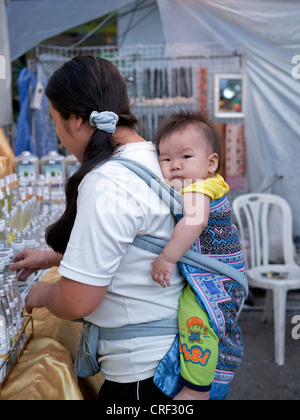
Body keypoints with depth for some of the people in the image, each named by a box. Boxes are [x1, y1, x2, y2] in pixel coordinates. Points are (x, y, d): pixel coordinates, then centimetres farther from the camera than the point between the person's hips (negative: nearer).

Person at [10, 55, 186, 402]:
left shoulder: (107, 185, -27)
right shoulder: (152, 158, 4)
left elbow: (75, 302, -25)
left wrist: (42, 294, -3)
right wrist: (53, 258, 20)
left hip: (142, 372, -9)